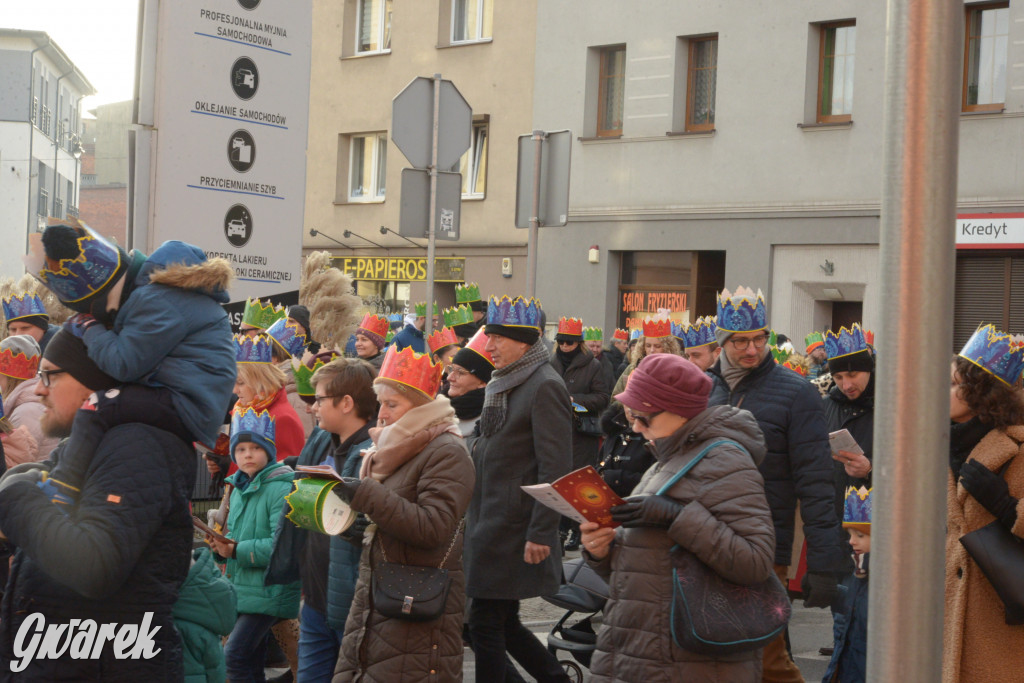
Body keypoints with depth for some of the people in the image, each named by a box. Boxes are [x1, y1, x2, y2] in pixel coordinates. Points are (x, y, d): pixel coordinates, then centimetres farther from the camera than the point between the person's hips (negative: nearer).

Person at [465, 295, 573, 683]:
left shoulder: (544, 386, -14)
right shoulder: (503, 384, 14)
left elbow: (554, 467, -18)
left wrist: (541, 533, -20)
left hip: (514, 527, -9)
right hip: (489, 523, 9)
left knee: (486, 623, -4)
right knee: (503, 623, 12)